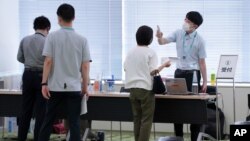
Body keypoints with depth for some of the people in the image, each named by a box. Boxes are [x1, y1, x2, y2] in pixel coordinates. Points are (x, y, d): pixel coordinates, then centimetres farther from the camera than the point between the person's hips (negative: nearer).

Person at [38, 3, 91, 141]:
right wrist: (85, 86, 9)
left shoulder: (52, 37, -3)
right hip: (74, 87, 0)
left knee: (48, 120, 11)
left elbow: (48, 61, -8)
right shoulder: (82, 40, 1)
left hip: (55, 86, 0)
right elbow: (85, 66, 1)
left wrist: (44, 83, -5)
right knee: (74, 122, 3)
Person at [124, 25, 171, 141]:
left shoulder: (131, 52, 8)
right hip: (146, 88, -6)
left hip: (132, 87, 6)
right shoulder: (150, 52, -8)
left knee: (137, 118, 12)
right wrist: (164, 65, 0)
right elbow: (153, 71, -13)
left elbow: (125, 68, 12)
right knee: (146, 119, -2)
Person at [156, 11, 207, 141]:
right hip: (179, 72, 4)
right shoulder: (178, 34, 2)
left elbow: (202, 62, -9)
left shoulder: (199, 40, -10)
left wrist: (205, 82, -9)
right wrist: (159, 37, -29)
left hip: (193, 74, -4)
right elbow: (162, 42, -4)